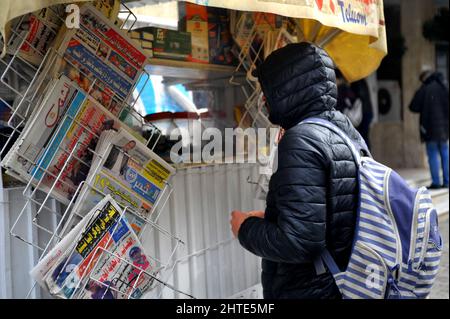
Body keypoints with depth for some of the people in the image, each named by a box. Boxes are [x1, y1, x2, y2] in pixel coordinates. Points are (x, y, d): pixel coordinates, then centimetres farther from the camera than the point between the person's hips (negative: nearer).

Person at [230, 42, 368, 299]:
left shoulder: (303, 141, -21)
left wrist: (246, 228, -11)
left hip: (307, 291, -8)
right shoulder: (351, 134, 5)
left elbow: (299, 243, -27)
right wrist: (270, 218, 11)